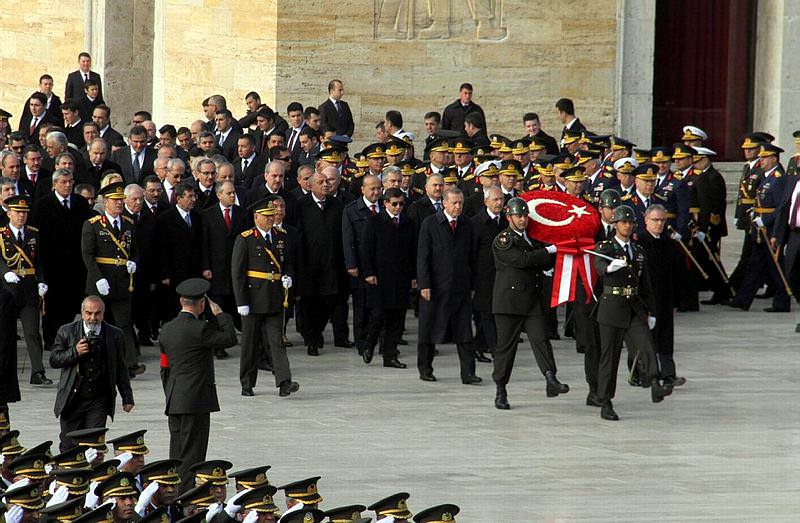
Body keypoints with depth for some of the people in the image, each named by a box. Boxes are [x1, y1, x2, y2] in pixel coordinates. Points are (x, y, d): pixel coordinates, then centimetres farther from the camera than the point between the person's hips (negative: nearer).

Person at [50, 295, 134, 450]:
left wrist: (127, 397, 12)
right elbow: (54, 360, 1)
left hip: (99, 402, 0)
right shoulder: (66, 332, 2)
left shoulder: (114, 335, 4)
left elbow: (121, 368, 11)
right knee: (68, 445, 4)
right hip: (72, 401, 0)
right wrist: (75, 352, -15)